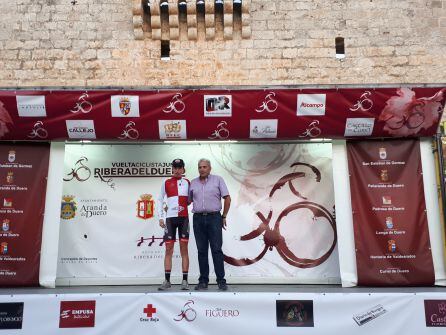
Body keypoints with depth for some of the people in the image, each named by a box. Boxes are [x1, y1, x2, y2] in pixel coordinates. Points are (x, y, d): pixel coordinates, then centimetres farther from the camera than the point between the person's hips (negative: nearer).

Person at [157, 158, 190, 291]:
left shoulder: (187, 183, 10)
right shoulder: (166, 183, 8)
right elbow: (160, 200, 9)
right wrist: (160, 217, 2)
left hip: (184, 218, 0)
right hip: (170, 218, 0)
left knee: (184, 248, 1)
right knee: (168, 249, 1)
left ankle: (185, 281, 5)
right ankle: (167, 281, 8)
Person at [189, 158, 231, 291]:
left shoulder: (218, 180, 4)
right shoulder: (193, 183, 13)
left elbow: (227, 198, 3)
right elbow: (188, 200, 20)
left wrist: (224, 216, 2)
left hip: (214, 218, -3)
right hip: (198, 219, 3)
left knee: (217, 250, -2)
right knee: (202, 251, 6)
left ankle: (221, 281, 5)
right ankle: (203, 281, 14)